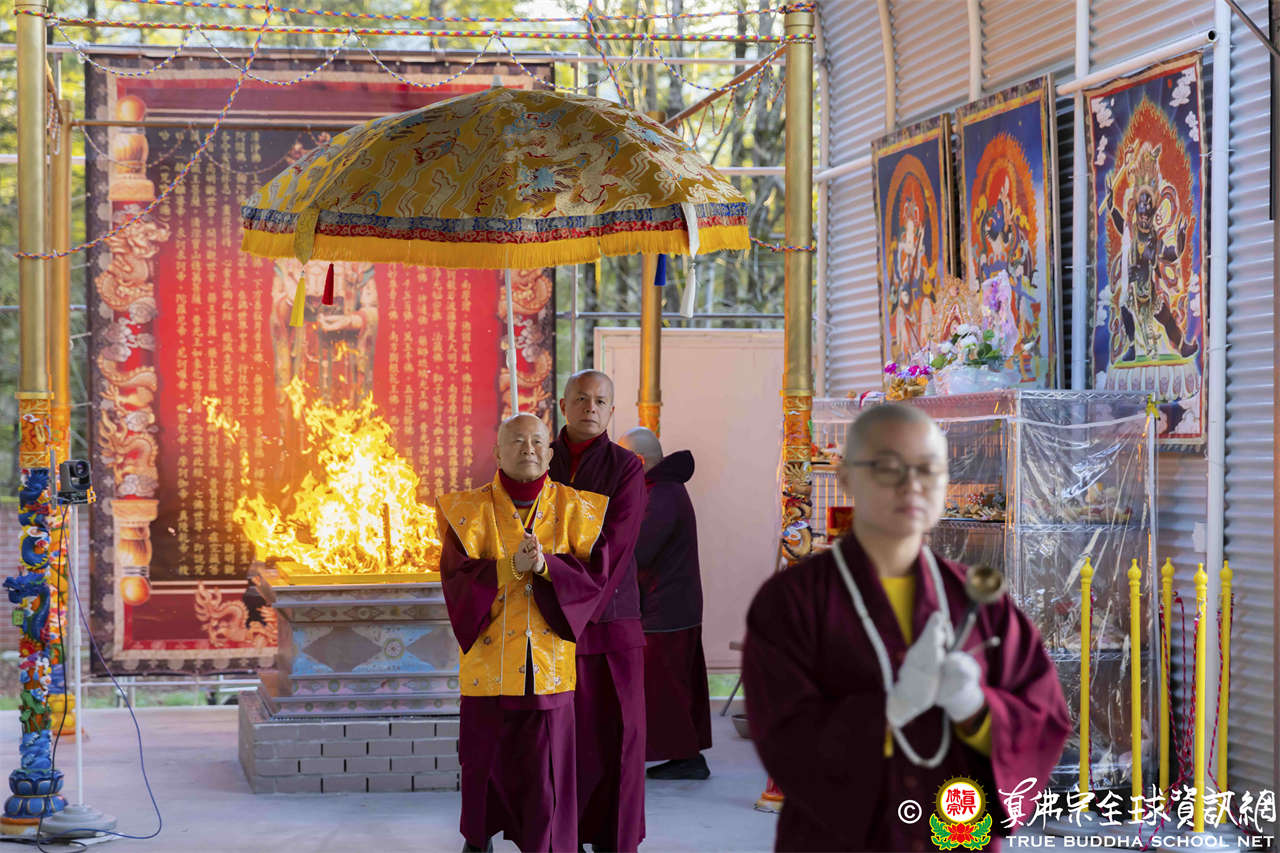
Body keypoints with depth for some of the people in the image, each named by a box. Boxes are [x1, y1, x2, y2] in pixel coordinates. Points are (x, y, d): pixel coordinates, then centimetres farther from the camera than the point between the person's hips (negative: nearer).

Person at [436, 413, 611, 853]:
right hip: (489, 660, 0)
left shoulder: (573, 509, 3)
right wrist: (511, 567, -23)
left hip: (550, 664, 0)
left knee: (546, 764, -3)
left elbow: (593, 574, -4)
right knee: (486, 757, 11)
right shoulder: (469, 511, 0)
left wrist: (546, 566, -21)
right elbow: (457, 578, -10)